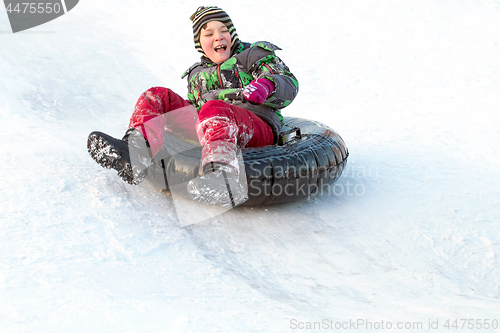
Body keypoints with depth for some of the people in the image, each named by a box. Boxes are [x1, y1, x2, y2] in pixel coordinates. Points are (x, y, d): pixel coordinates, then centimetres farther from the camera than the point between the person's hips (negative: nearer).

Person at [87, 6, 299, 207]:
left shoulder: (254, 55, 17)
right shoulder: (196, 75, 31)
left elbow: (289, 84, 3)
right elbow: (193, 112, 35)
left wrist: (266, 86, -19)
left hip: (258, 129, -5)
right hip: (209, 130, 6)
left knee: (214, 109, -39)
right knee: (157, 96, -1)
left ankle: (222, 178, -72)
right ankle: (135, 151, -32)